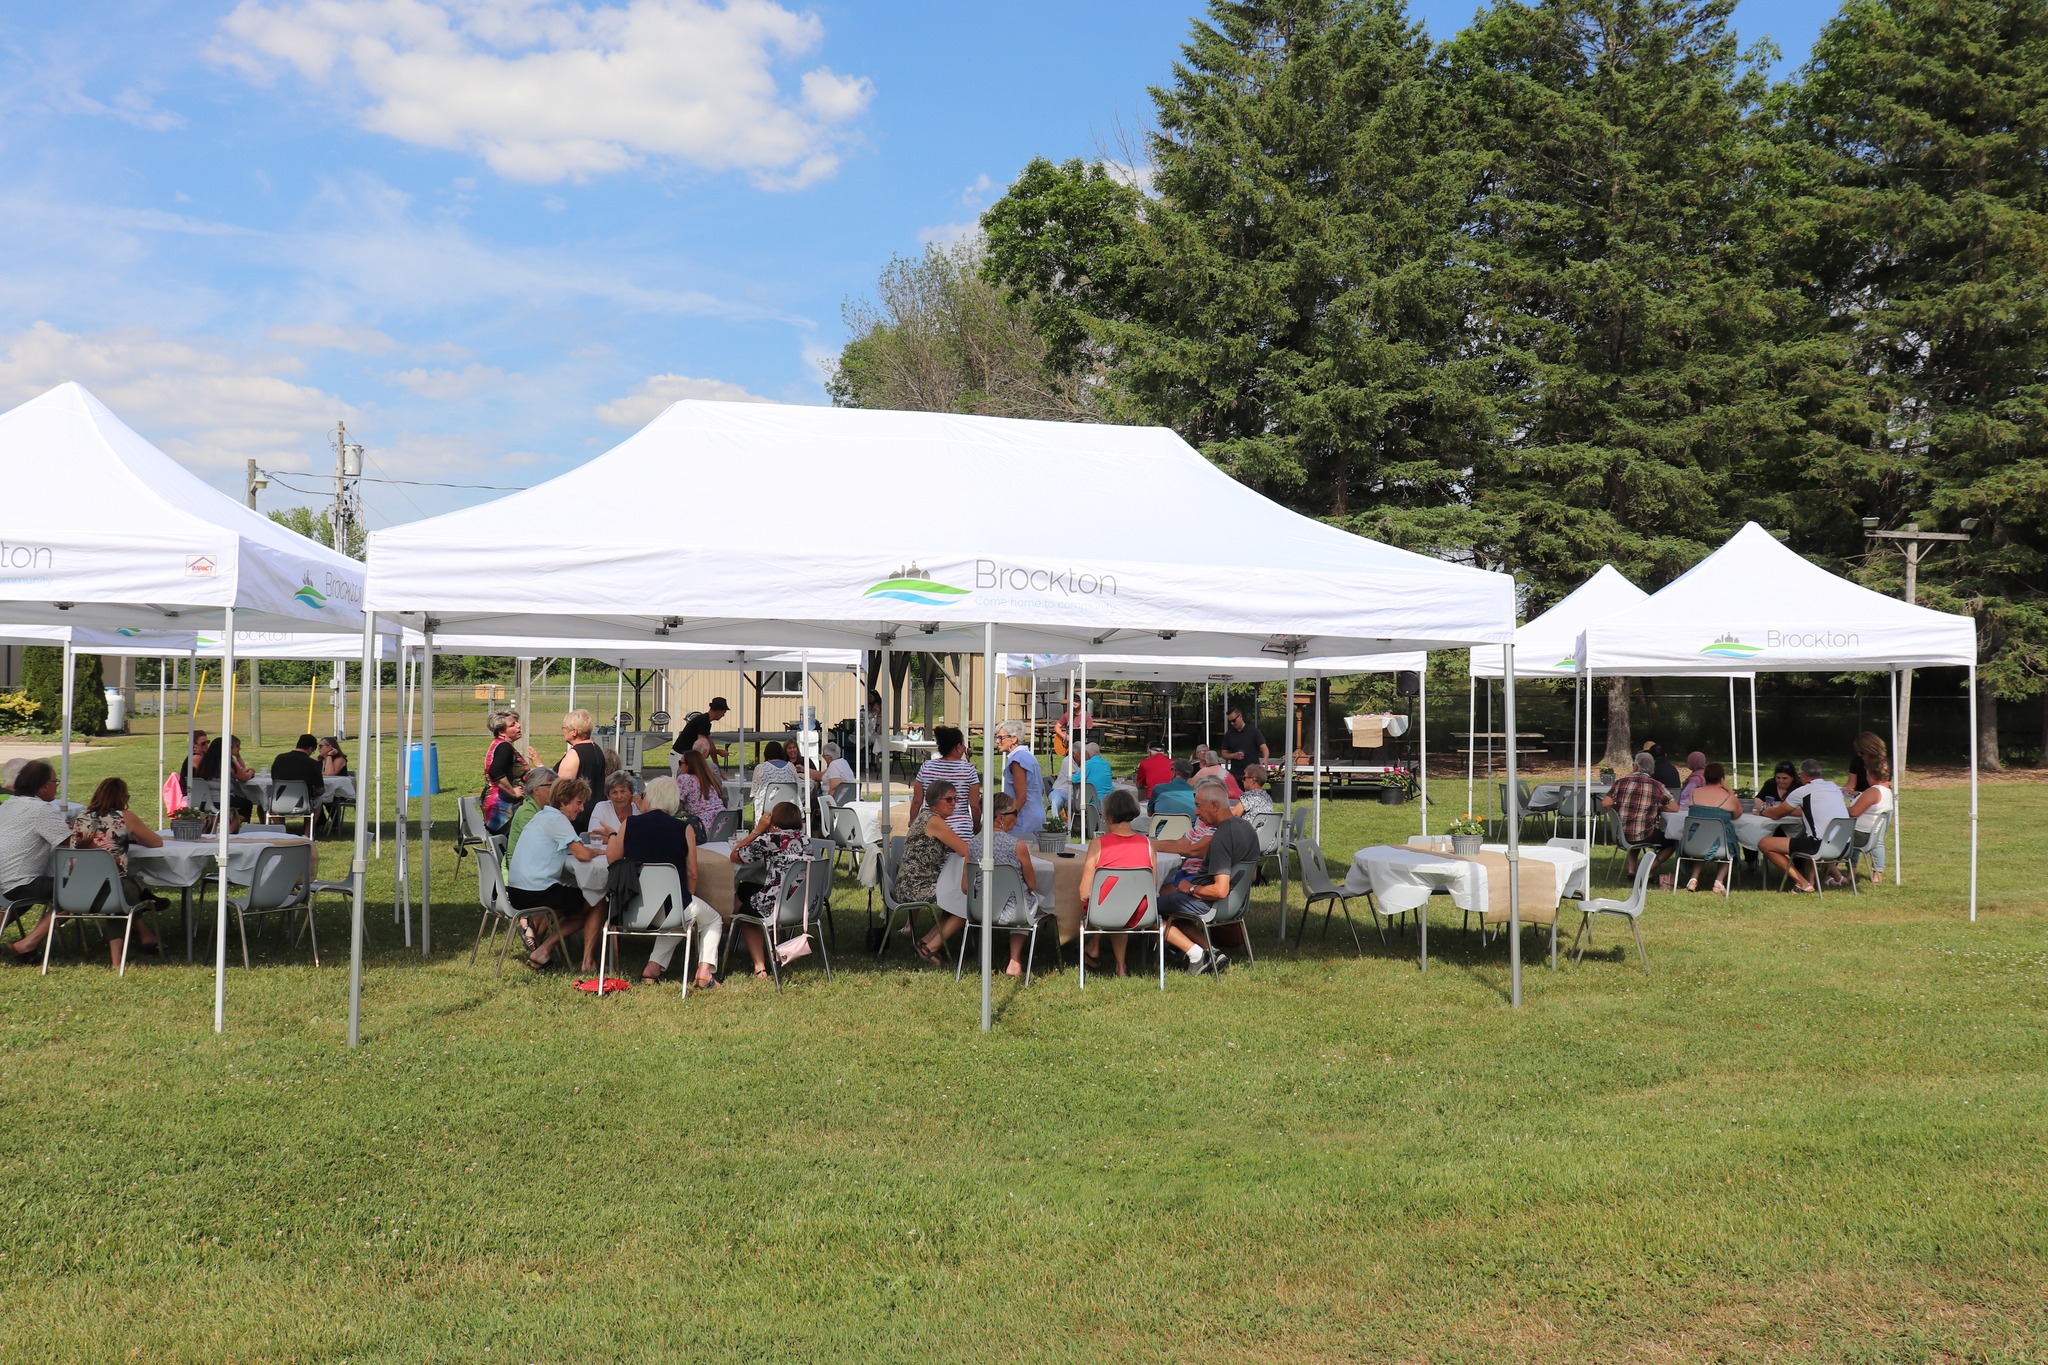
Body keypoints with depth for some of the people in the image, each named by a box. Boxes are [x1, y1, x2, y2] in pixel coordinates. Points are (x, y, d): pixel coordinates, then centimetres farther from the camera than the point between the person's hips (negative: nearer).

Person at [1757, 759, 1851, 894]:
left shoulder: (1803, 791, -3)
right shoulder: (1834, 787, 17)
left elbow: (1775, 815, 9)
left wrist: (1762, 812, 30)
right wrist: (1785, 810, 41)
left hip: (1821, 847, -8)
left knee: (1764, 845, -2)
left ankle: (1802, 883, -3)